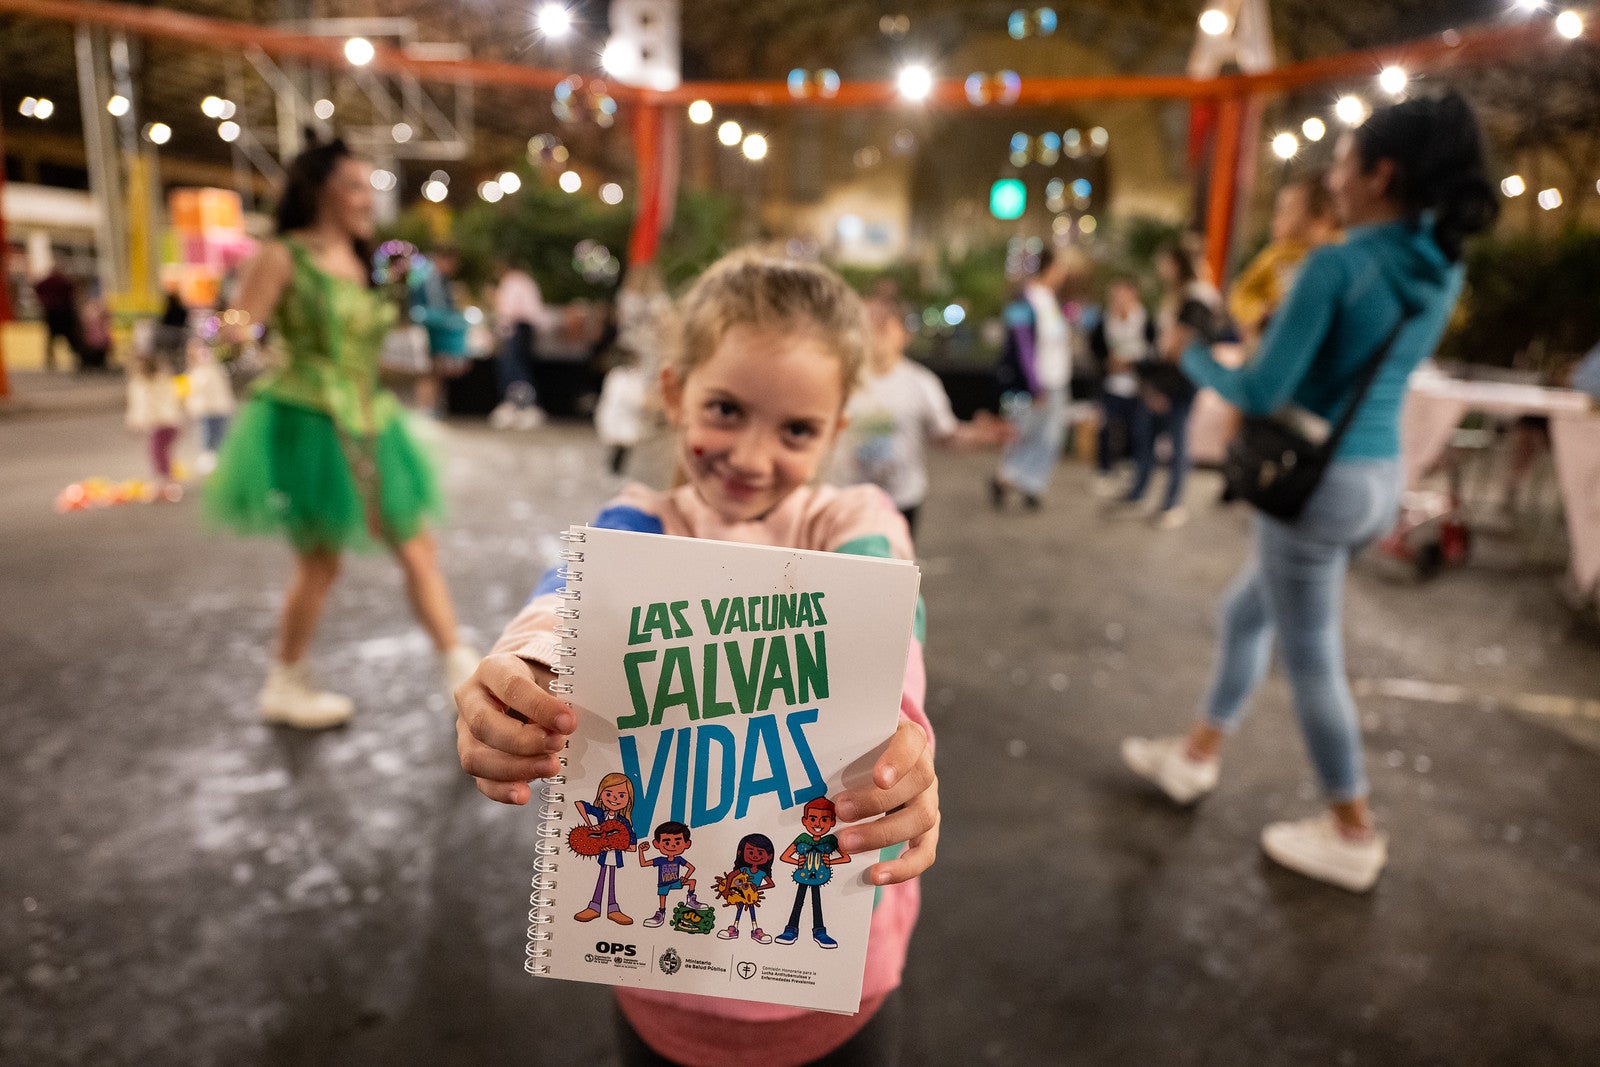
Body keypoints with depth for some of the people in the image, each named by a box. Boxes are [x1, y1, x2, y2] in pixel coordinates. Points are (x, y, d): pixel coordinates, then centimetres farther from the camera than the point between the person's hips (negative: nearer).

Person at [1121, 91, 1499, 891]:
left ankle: (1352, 834, 23)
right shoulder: (1443, 270, 6)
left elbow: (1260, 393, -19)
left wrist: (1192, 355, -3)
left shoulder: (1337, 265, -19)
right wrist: (1274, 332, 13)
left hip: (1320, 481, -9)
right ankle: (1196, 754, 36)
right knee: (1247, 612, 23)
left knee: (1311, 658, 7)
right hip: (1382, 476, 9)